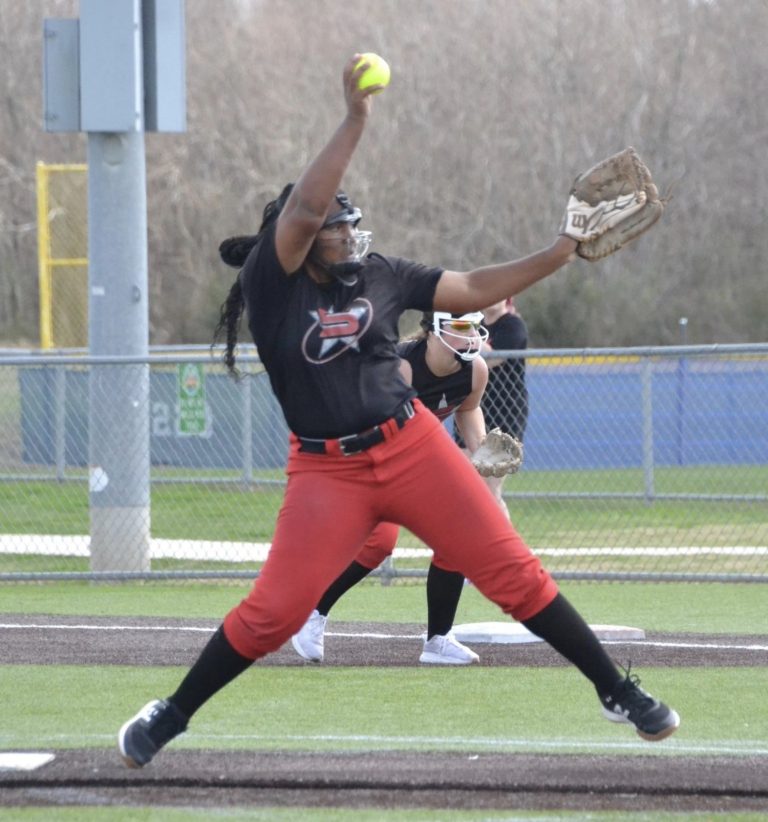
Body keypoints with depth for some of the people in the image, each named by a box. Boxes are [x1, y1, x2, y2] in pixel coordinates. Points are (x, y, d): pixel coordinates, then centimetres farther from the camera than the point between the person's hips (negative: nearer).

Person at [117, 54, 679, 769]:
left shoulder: (380, 276, 5)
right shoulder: (270, 283, -8)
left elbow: (474, 289, 9)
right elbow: (303, 208, -25)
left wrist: (560, 253, 0)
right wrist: (355, 120, -28)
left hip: (415, 447, 3)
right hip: (326, 471, -3)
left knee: (515, 574, -1)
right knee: (273, 610, -12)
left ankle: (617, 693, 10)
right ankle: (171, 715, 10)